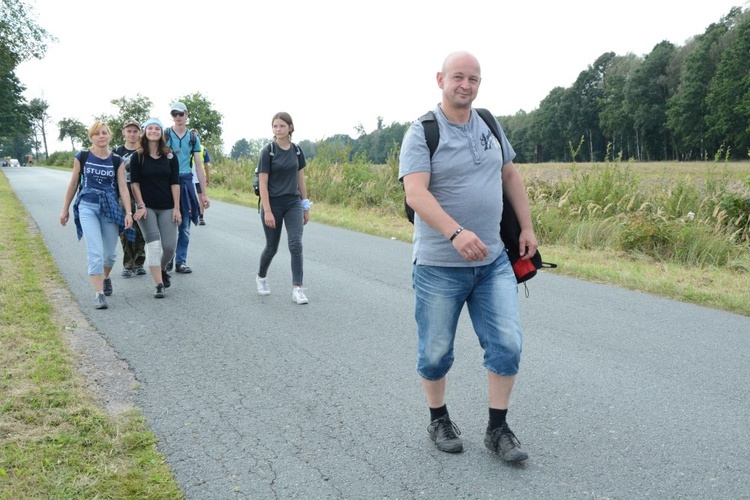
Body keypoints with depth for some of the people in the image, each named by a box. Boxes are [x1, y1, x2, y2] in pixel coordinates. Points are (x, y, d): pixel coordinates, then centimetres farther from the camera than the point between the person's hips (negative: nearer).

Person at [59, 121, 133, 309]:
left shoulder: (117, 161, 2)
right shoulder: (82, 157, 1)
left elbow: (123, 187, -2)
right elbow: (73, 184, 9)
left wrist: (128, 212, -11)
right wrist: (65, 209, 12)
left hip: (110, 208, 2)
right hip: (87, 207, -1)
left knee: (110, 253, 10)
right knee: (95, 252, -13)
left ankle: (105, 277, 41)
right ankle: (99, 294, -10)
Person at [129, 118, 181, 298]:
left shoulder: (170, 157, 5)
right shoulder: (137, 157, 1)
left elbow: (175, 183, 2)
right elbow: (135, 183, -1)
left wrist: (177, 208, -4)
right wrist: (141, 206, -9)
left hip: (167, 208, 2)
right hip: (147, 208, -2)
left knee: (169, 246, -3)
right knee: (153, 243, -11)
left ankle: (162, 269, 31)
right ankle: (158, 285, -8)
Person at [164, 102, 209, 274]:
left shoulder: (193, 138, 11)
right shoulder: (164, 135, 4)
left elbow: (199, 166, 10)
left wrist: (204, 193, 7)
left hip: (186, 182, 2)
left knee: (184, 225, 2)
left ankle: (181, 261, 10)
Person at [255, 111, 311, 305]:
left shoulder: (296, 150, 4)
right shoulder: (268, 151, -10)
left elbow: (301, 179, 10)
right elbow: (263, 183, -12)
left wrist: (306, 206, 9)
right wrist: (267, 211, -17)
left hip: (293, 203, 3)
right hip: (273, 204, -3)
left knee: (295, 244, -11)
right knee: (272, 247, 10)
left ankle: (297, 289, -9)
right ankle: (261, 277, 38)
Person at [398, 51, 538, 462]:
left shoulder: (489, 126, 9)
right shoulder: (421, 133, -10)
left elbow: (510, 175, 19)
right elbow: (415, 193, -23)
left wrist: (527, 228, 12)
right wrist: (456, 233, -37)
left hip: (494, 262, 5)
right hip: (439, 266, -4)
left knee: (507, 344, 0)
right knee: (436, 351, 8)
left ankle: (498, 429, 16)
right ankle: (439, 420, 32)